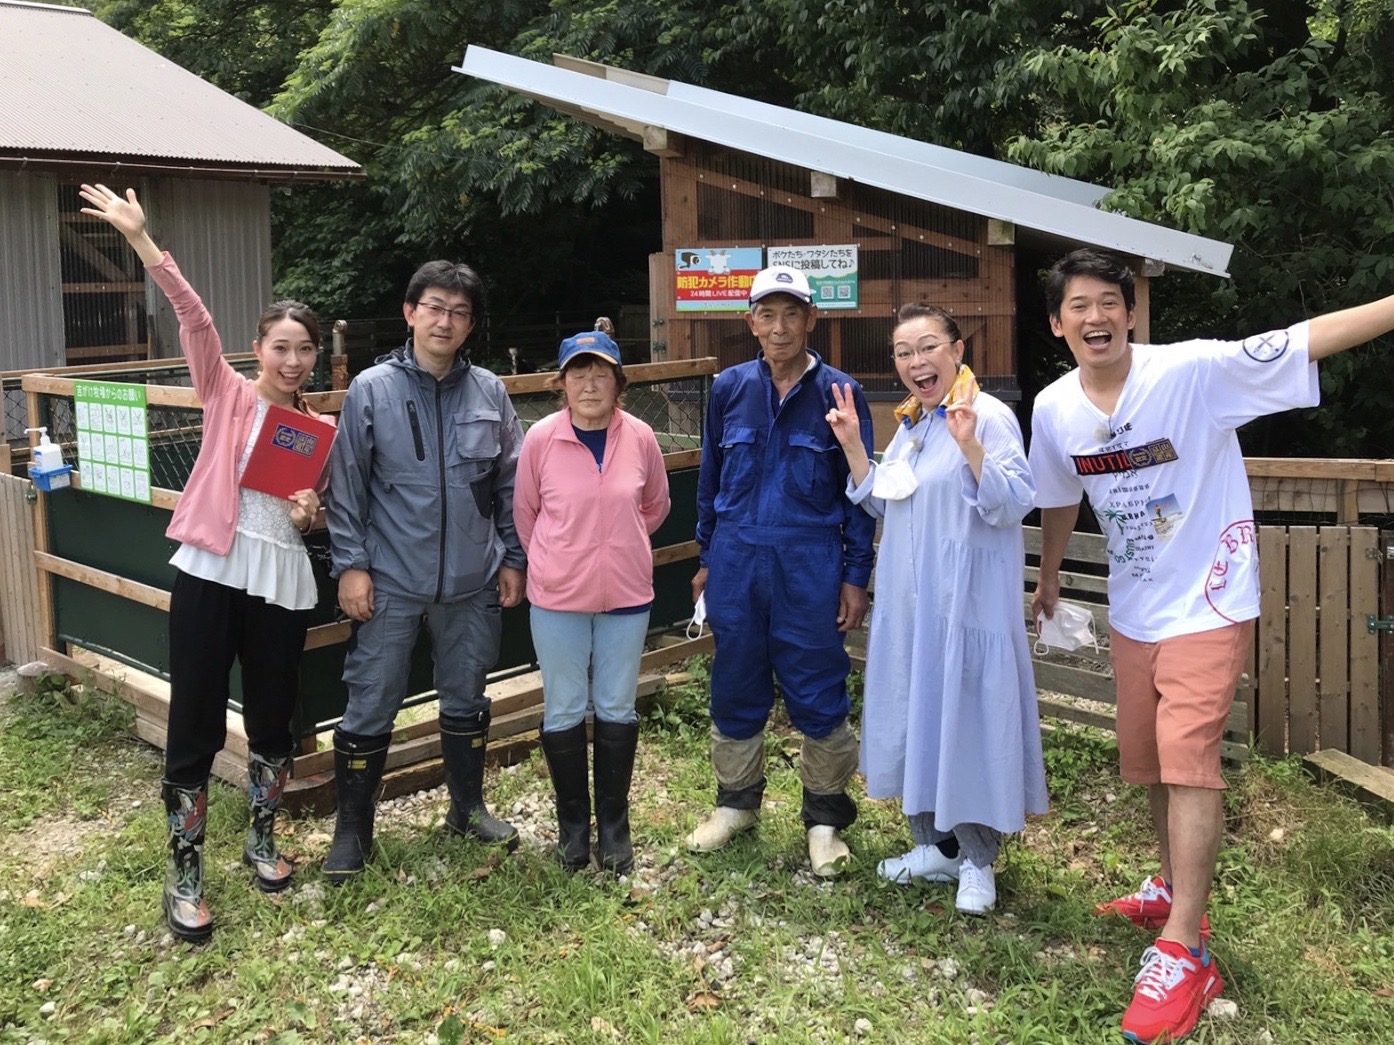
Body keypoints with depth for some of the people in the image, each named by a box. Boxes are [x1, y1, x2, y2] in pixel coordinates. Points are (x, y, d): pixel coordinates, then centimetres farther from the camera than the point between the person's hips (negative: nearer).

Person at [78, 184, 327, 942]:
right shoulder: (227, 394, 0)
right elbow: (193, 317, -14)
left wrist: (309, 512, -4)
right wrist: (141, 241, -26)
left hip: (282, 582, 3)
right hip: (211, 573, -3)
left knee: (272, 719, 13)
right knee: (196, 725, 1)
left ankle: (262, 839, 35)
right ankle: (184, 873, 14)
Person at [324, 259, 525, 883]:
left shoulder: (490, 392, 3)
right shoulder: (372, 390, -4)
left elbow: (510, 484, 9)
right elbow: (347, 486, -3)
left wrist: (513, 559, 7)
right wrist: (350, 564, -8)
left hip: (473, 582, 3)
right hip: (391, 582, -3)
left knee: (466, 699, 17)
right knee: (370, 707, 3)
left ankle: (468, 808, 35)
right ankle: (352, 829, 19)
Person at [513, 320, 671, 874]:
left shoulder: (640, 438, -7)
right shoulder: (541, 438, -11)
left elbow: (656, 505, 11)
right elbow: (524, 511, 4)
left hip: (626, 595, 1)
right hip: (557, 598, -1)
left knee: (617, 707, 11)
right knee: (564, 709, 9)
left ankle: (614, 822, 25)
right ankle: (572, 822, 25)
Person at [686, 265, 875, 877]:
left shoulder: (839, 393, -4)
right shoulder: (729, 389, 4)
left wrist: (855, 578, -3)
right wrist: (707, 559, 13)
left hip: (810, 567, -3)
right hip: (736, 562, 3)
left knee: (817, 691, 3)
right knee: (736, 688, 13)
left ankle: (825, 819, 19)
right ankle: (736, 801, 31)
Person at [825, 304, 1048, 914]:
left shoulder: (990, 416, -12)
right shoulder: (910, 424, 12)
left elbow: (1014, 504, -20)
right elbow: (882, 505, 16)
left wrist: (969, 444, -32)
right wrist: (851, 445, 6)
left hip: (969, 603, -8)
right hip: (909, 600, 8)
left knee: (968, 714, -1)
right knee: (915, 710, 14)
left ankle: (977, 860, 14)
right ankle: (934, 846, 28)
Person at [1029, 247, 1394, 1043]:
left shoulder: (1194, 370, -19)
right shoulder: (1054, 409, -5)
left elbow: (1309, 340, -28)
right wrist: (1049, 579, 25)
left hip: (1208, 602, -6)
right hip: (1133, 610, 6)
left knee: (1188, 756, -14)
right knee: (1149, 761, 17)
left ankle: (1184, 953, -6)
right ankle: (1177, 889, 39)